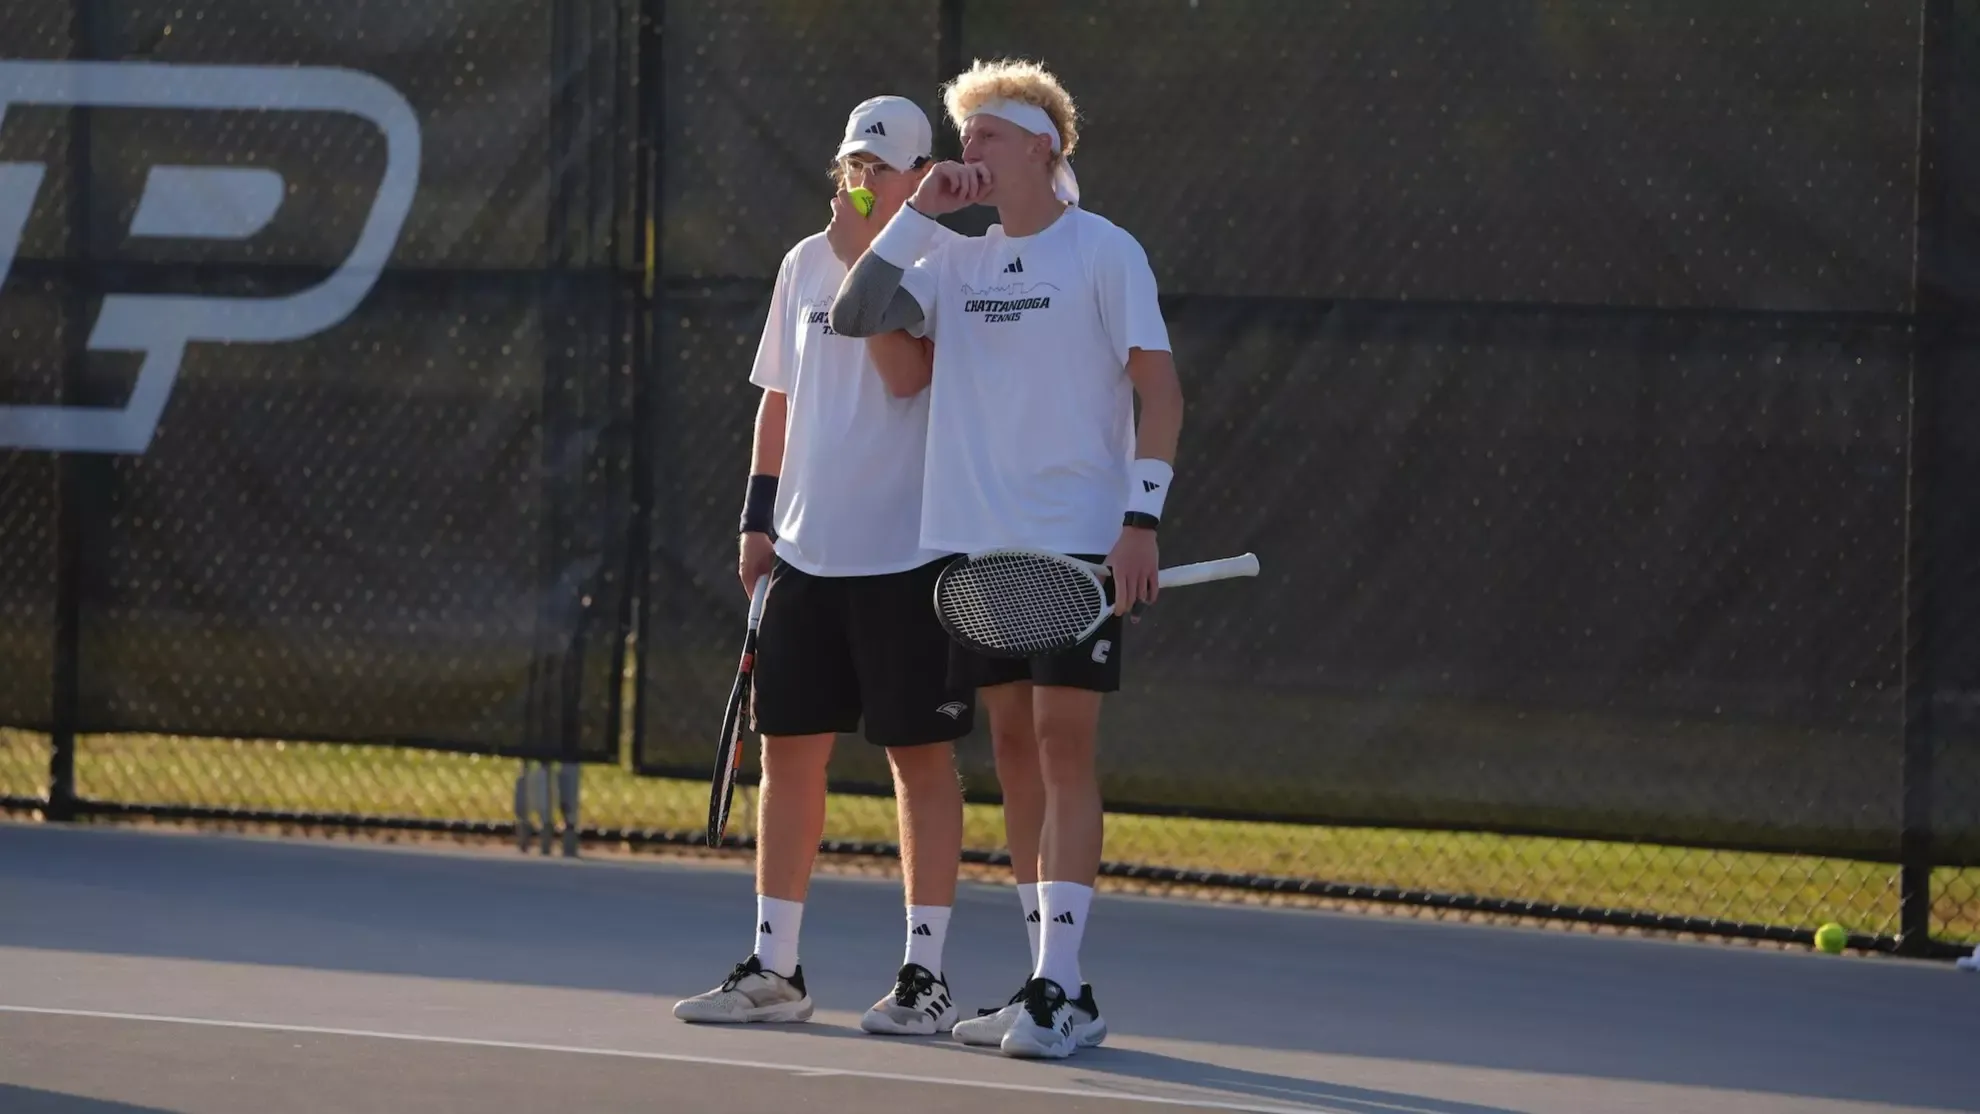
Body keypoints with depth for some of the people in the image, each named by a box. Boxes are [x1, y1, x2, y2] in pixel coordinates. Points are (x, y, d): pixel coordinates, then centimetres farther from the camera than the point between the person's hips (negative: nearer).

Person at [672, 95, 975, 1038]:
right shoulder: (805, 263, 12)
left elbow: (907, 374, -21)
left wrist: (862, 260, -17)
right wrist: (760, 514, 13)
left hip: (906, 558, -6)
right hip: (805, 553, 6)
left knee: (920, 754, -1)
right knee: (789, 749, 7)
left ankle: (926, 972, 3)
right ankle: (773, 968, 14)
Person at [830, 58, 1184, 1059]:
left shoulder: (1104, 252, -3)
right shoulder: (955, 260, 13)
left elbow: (1158, 386, -6)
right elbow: (853, 317, 4)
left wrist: (1141, 518, -15)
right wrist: (919, 213, -3)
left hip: (1079, 542, -6)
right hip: (975, 543, 6)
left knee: (1062, 743, -10)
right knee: (1013, 747, 5)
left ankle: (1058, 988, -13)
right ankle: (1053, 991, 9)